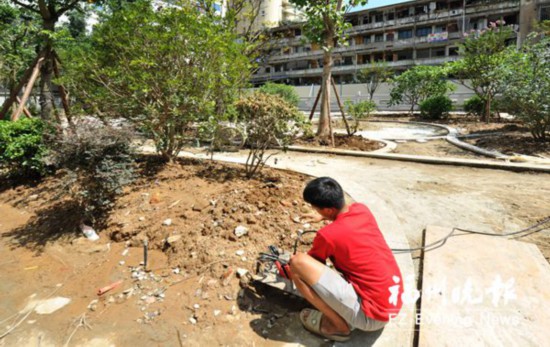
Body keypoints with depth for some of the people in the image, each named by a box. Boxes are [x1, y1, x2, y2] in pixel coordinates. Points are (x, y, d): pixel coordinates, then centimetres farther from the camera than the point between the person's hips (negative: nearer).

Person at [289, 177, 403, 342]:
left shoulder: (327, 235, -19)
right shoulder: (362, 209, -1)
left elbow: (304, 264, 4)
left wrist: (294, 264, 24)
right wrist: (323, 217, 34)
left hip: (371, 315, -8)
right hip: (392, 305, 8)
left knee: (298, 262, -18)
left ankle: (339, 326, -1)